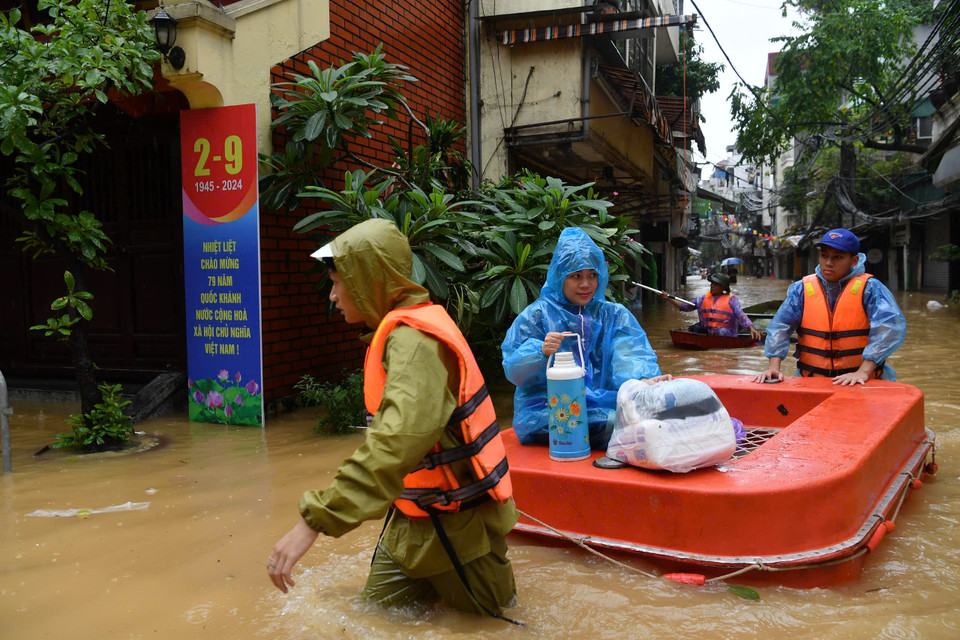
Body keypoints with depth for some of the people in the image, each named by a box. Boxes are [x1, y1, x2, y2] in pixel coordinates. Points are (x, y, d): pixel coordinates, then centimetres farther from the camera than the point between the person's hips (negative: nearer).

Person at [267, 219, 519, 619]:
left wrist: (315, 522, -44)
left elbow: (397, 440, -42)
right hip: (415, 515, 8)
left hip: (456, 519, -8)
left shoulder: (414, 341, -27)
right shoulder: (399, 332, 5)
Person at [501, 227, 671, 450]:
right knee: (618, 422, -29)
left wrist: (645, 380, -27)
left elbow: (629, 356, -5)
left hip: (604, 404, 4)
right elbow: (513, 371, -2)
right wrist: (541, 351, -23)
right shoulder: (537, 315, 6)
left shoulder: (615, 315, 15)